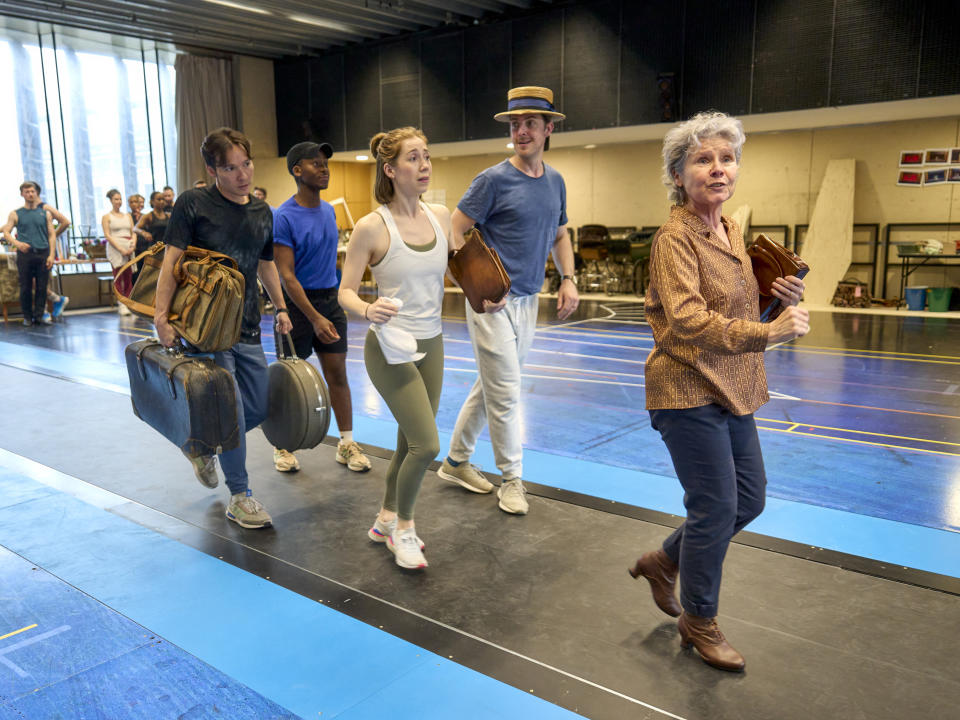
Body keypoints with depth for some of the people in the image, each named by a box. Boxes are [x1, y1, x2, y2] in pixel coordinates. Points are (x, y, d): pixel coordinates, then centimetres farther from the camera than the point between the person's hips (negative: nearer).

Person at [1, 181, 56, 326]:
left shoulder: (45, 213, 12)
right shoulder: (15, 214, 9)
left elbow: (52, 235, 9)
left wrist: (51, 254, -2)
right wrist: (17, 243, -16)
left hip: (43, 254, 1)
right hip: (25, 254, -1)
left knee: (41, 287, 1)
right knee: (26, 287, 1)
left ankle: (39, 315, 8)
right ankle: (27, 316, 9)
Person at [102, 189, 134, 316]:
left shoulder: (128, 216, 18)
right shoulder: (107, 217, 5)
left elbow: (133, 233, 15)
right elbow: (107, 235, -3)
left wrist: (132, 246, -5)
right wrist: (121, 249, -14)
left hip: (129, 248, 4)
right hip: (115, 248, -4)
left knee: (129, 277, 0)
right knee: (118, 277, -6)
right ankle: (121, 304, -6)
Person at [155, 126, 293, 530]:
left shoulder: (262, 213, 10)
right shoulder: (193, 204, -7)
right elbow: (172, 261, -10)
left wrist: (280, 308, 18)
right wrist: (162, 316, -18)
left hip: (247, 328, 6)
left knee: (259, 408, 10)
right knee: (231, 411, -6)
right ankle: (239, 496, 9)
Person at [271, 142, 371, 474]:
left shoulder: (329, 210, 7)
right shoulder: (283, 217, -14)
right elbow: (286, 276, -18)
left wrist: (328, 311, 15)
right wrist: (315, 318, -24)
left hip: (330, 299, 6)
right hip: (298, 301, -6)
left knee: (337, 374, 6)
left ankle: (347, 444, 14)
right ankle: (283, 445, 23)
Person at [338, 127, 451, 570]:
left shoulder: (440, 216, 2)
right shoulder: (372, 227, -14)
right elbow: (345, 292, -10)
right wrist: (368, 311, -30)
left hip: (431, 345, 6)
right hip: (391, 349, -6)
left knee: (411, 443, 15)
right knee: (427, 445, -10)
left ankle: (386, 520, 37)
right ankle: (403, 526, 16)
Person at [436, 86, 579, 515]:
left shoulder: (556, 182, 10)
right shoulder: (494, 180, -10)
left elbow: (560, 235, 21)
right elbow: (456, 231, -9)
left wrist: (568, 279, 6)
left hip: (528, 301, 7)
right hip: (493, 302, -7)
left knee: (490, 387, 15)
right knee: (505, 395, -3)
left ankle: (456, 462, 31)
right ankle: (511, 478, 14)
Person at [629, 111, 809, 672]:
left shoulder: (731, 231, 11)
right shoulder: (675, 238, -15)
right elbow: (688, 323, -28)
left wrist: (782, 297, 2)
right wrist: (768, 333, -37)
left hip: (731, 392, 9)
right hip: (689, 392, -9)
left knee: (749, 500, 15)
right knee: (716, 508, -1)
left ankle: (663, 562, 36)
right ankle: (699, 621, 23)